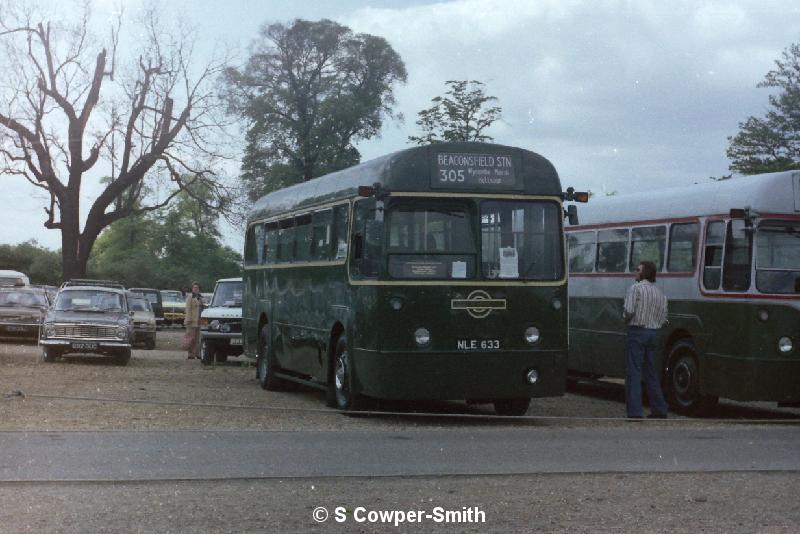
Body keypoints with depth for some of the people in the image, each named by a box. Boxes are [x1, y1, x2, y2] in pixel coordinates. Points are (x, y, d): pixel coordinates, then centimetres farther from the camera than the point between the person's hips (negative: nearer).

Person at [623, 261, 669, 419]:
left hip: (637, 332, -7)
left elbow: (629, 310, -18)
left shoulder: (635, 288, -9)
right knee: (650, 373, 17)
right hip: (653, 333, 7)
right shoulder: (660, 293, 13)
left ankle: (635, 413, -12)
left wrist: (626, 319, 2)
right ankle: (659, 410, 19)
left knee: (633, 373, -6)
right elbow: (663, 319, 12)